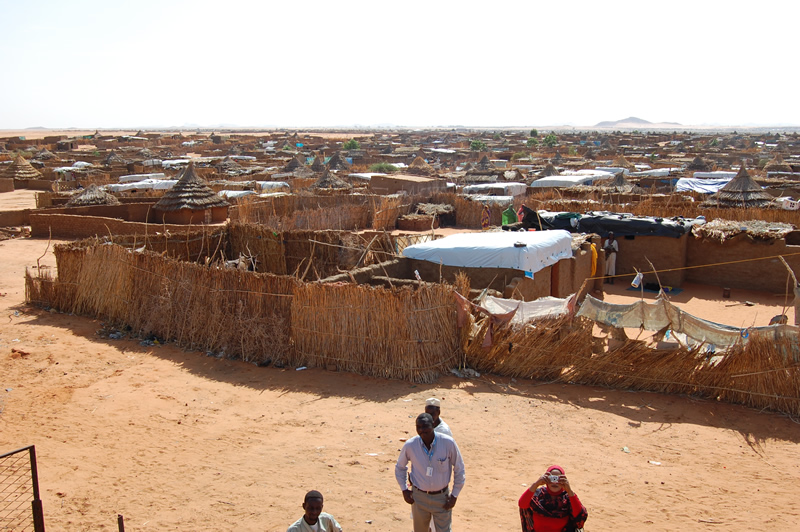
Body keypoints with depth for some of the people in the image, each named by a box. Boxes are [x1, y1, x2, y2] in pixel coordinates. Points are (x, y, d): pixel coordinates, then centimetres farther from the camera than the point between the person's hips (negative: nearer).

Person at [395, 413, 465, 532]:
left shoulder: (448, 443, -18)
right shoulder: (410, 445, -14)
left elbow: (459, 469, -5)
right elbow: (400, 467, 7)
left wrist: (454, 495, -4)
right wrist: (404, 490, 3)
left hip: (442, 497, -1)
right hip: (419, 497, 1)